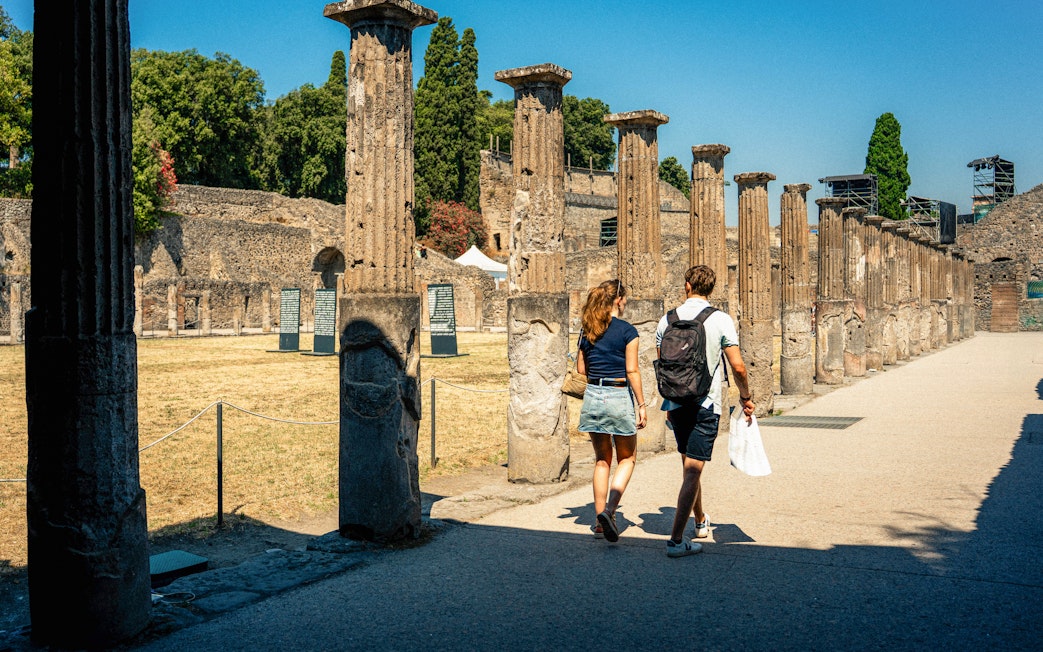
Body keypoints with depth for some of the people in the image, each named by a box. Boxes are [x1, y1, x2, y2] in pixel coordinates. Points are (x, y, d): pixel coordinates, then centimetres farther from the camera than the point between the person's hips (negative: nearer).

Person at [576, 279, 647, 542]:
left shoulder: (588, 331, 5)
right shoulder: (627, 331, -9)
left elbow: (581, 368, 10)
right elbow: (632, 371, -10)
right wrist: (641, 404, -4)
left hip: (593, 395, 5)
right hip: (619, 397, -4)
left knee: (602, 460, 15)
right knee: (627, 458, 12)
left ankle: (601, 519, 16)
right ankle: (609, 510, -7)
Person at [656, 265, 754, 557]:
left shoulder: (668, 319, 2)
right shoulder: (721, 320, -8)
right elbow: (738, 366, -10)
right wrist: (746, 396, 7)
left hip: (676, 403, 4)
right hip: (706, 404, -4)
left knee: (689, 465, 20)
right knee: (693, 470, -4)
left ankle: (701, 521, 39)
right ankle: (676, 539, -7)